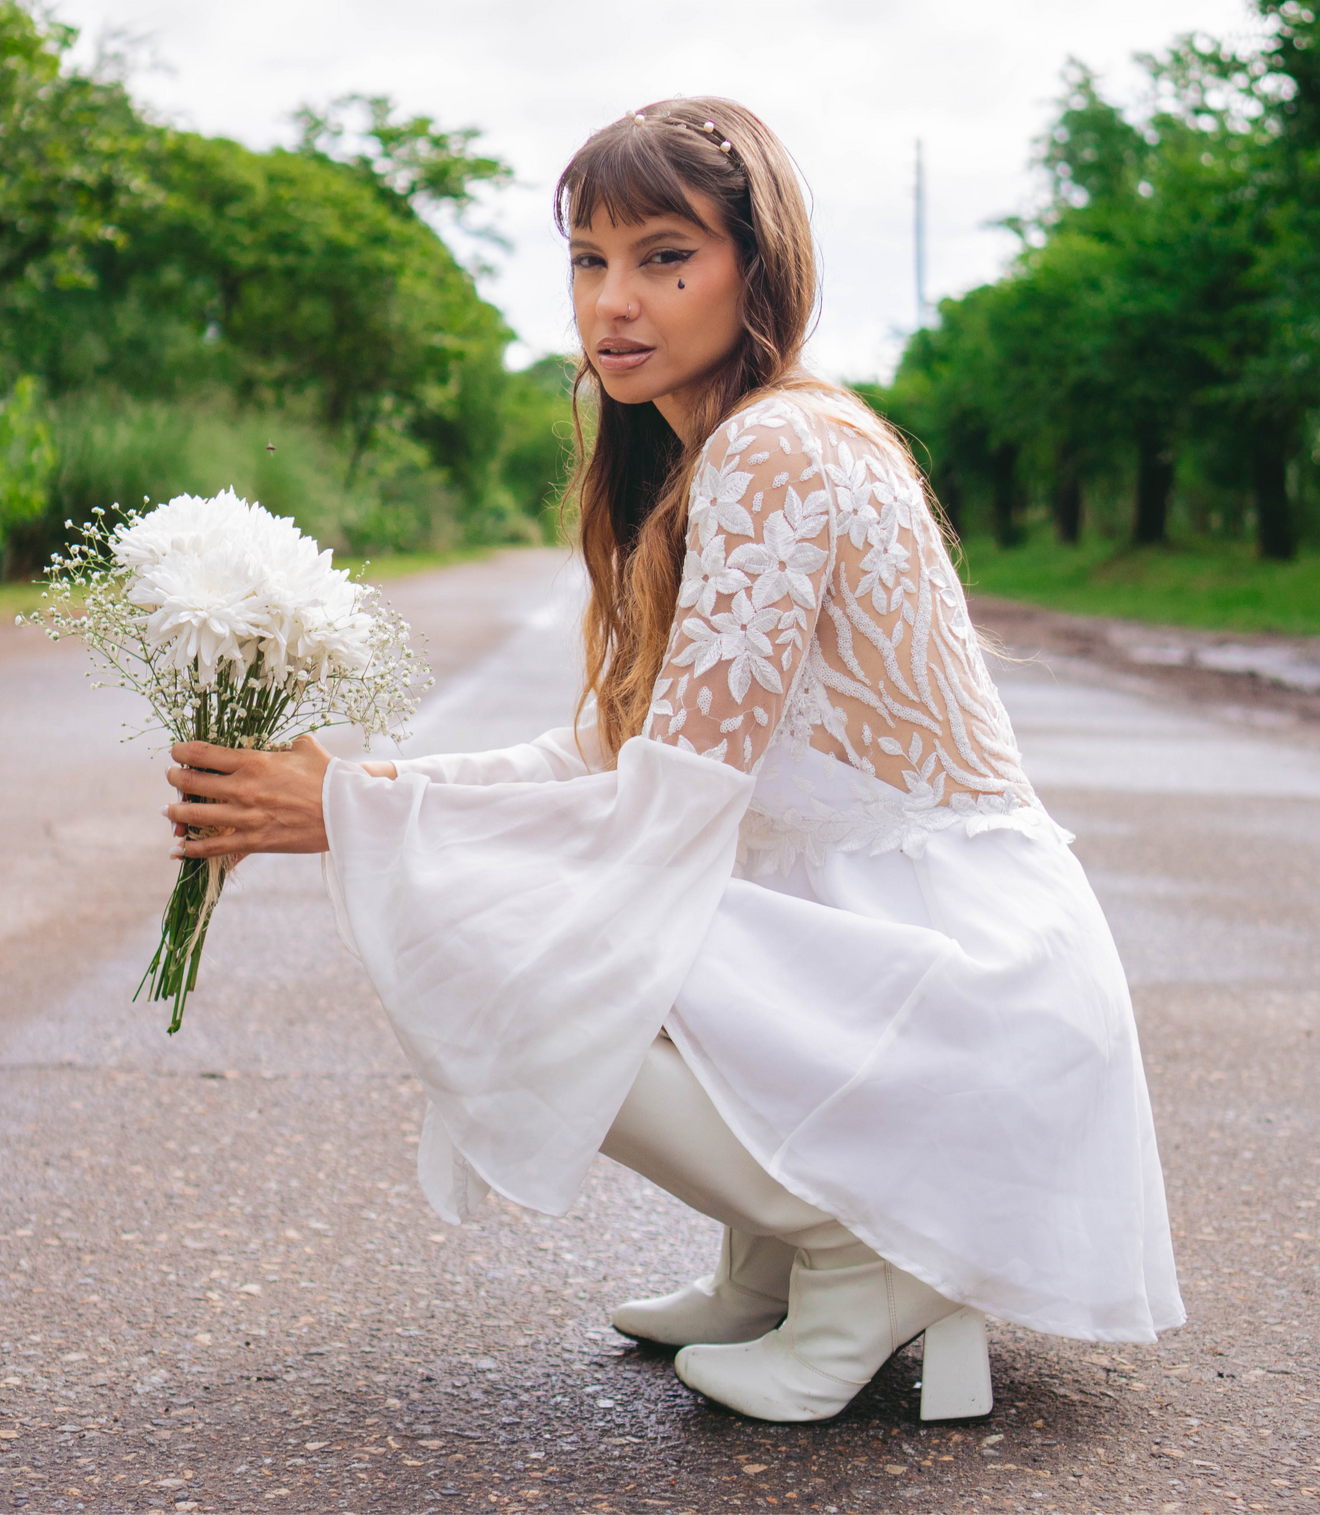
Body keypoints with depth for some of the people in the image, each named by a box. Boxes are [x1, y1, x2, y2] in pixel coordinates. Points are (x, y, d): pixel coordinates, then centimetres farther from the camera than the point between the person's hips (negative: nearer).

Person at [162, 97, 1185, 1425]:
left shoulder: (779, 453, -17)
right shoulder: (676, 467, 12)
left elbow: (666, 809, -21)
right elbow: (609, 755, 12)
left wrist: (353, 815, -16)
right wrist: (361, 786, 2)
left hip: (968, 988, -10)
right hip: (858, 936, 10)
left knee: (489, 958, -19)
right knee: (483, 907, 12)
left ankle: (874, 1256, -4)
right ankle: (775, 1261, 17)